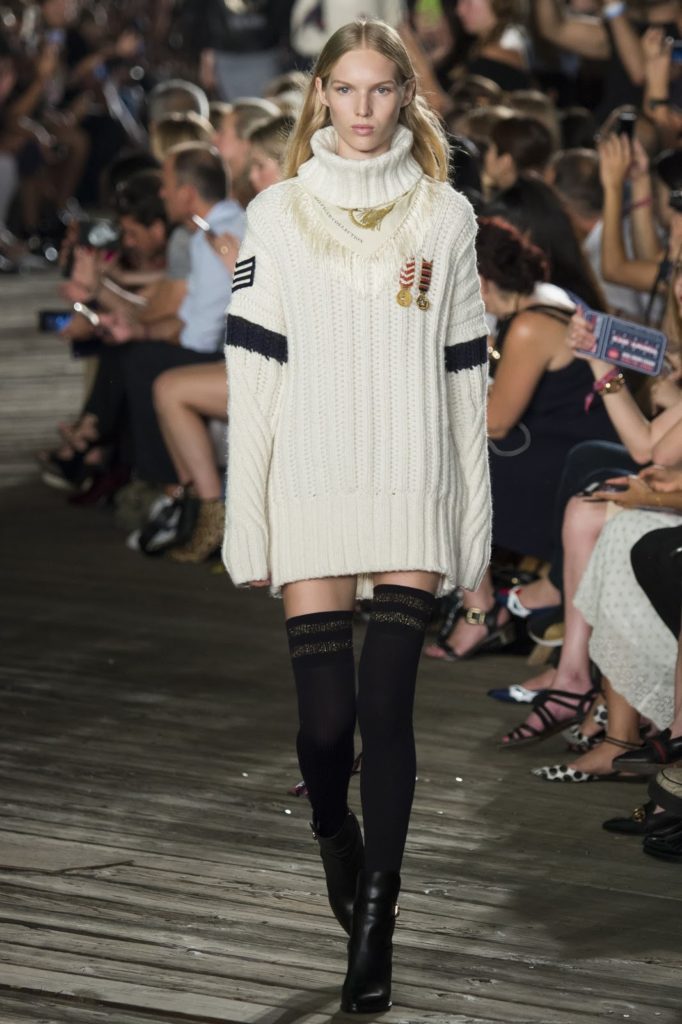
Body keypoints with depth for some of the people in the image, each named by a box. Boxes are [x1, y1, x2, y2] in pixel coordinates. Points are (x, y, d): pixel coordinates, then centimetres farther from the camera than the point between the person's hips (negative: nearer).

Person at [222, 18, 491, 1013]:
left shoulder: (445, 217, 8)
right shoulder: (279, 214, 6)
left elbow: (464, 373, 8)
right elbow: (252, 372, 3)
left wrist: (475, 516, 5)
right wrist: (245, 522, -2)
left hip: (415, 494, 0)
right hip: (312, 492, 0)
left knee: (387, 707, -7)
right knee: (326, 716, -2)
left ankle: (374, 927, -1)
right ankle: (337, 839, 30)